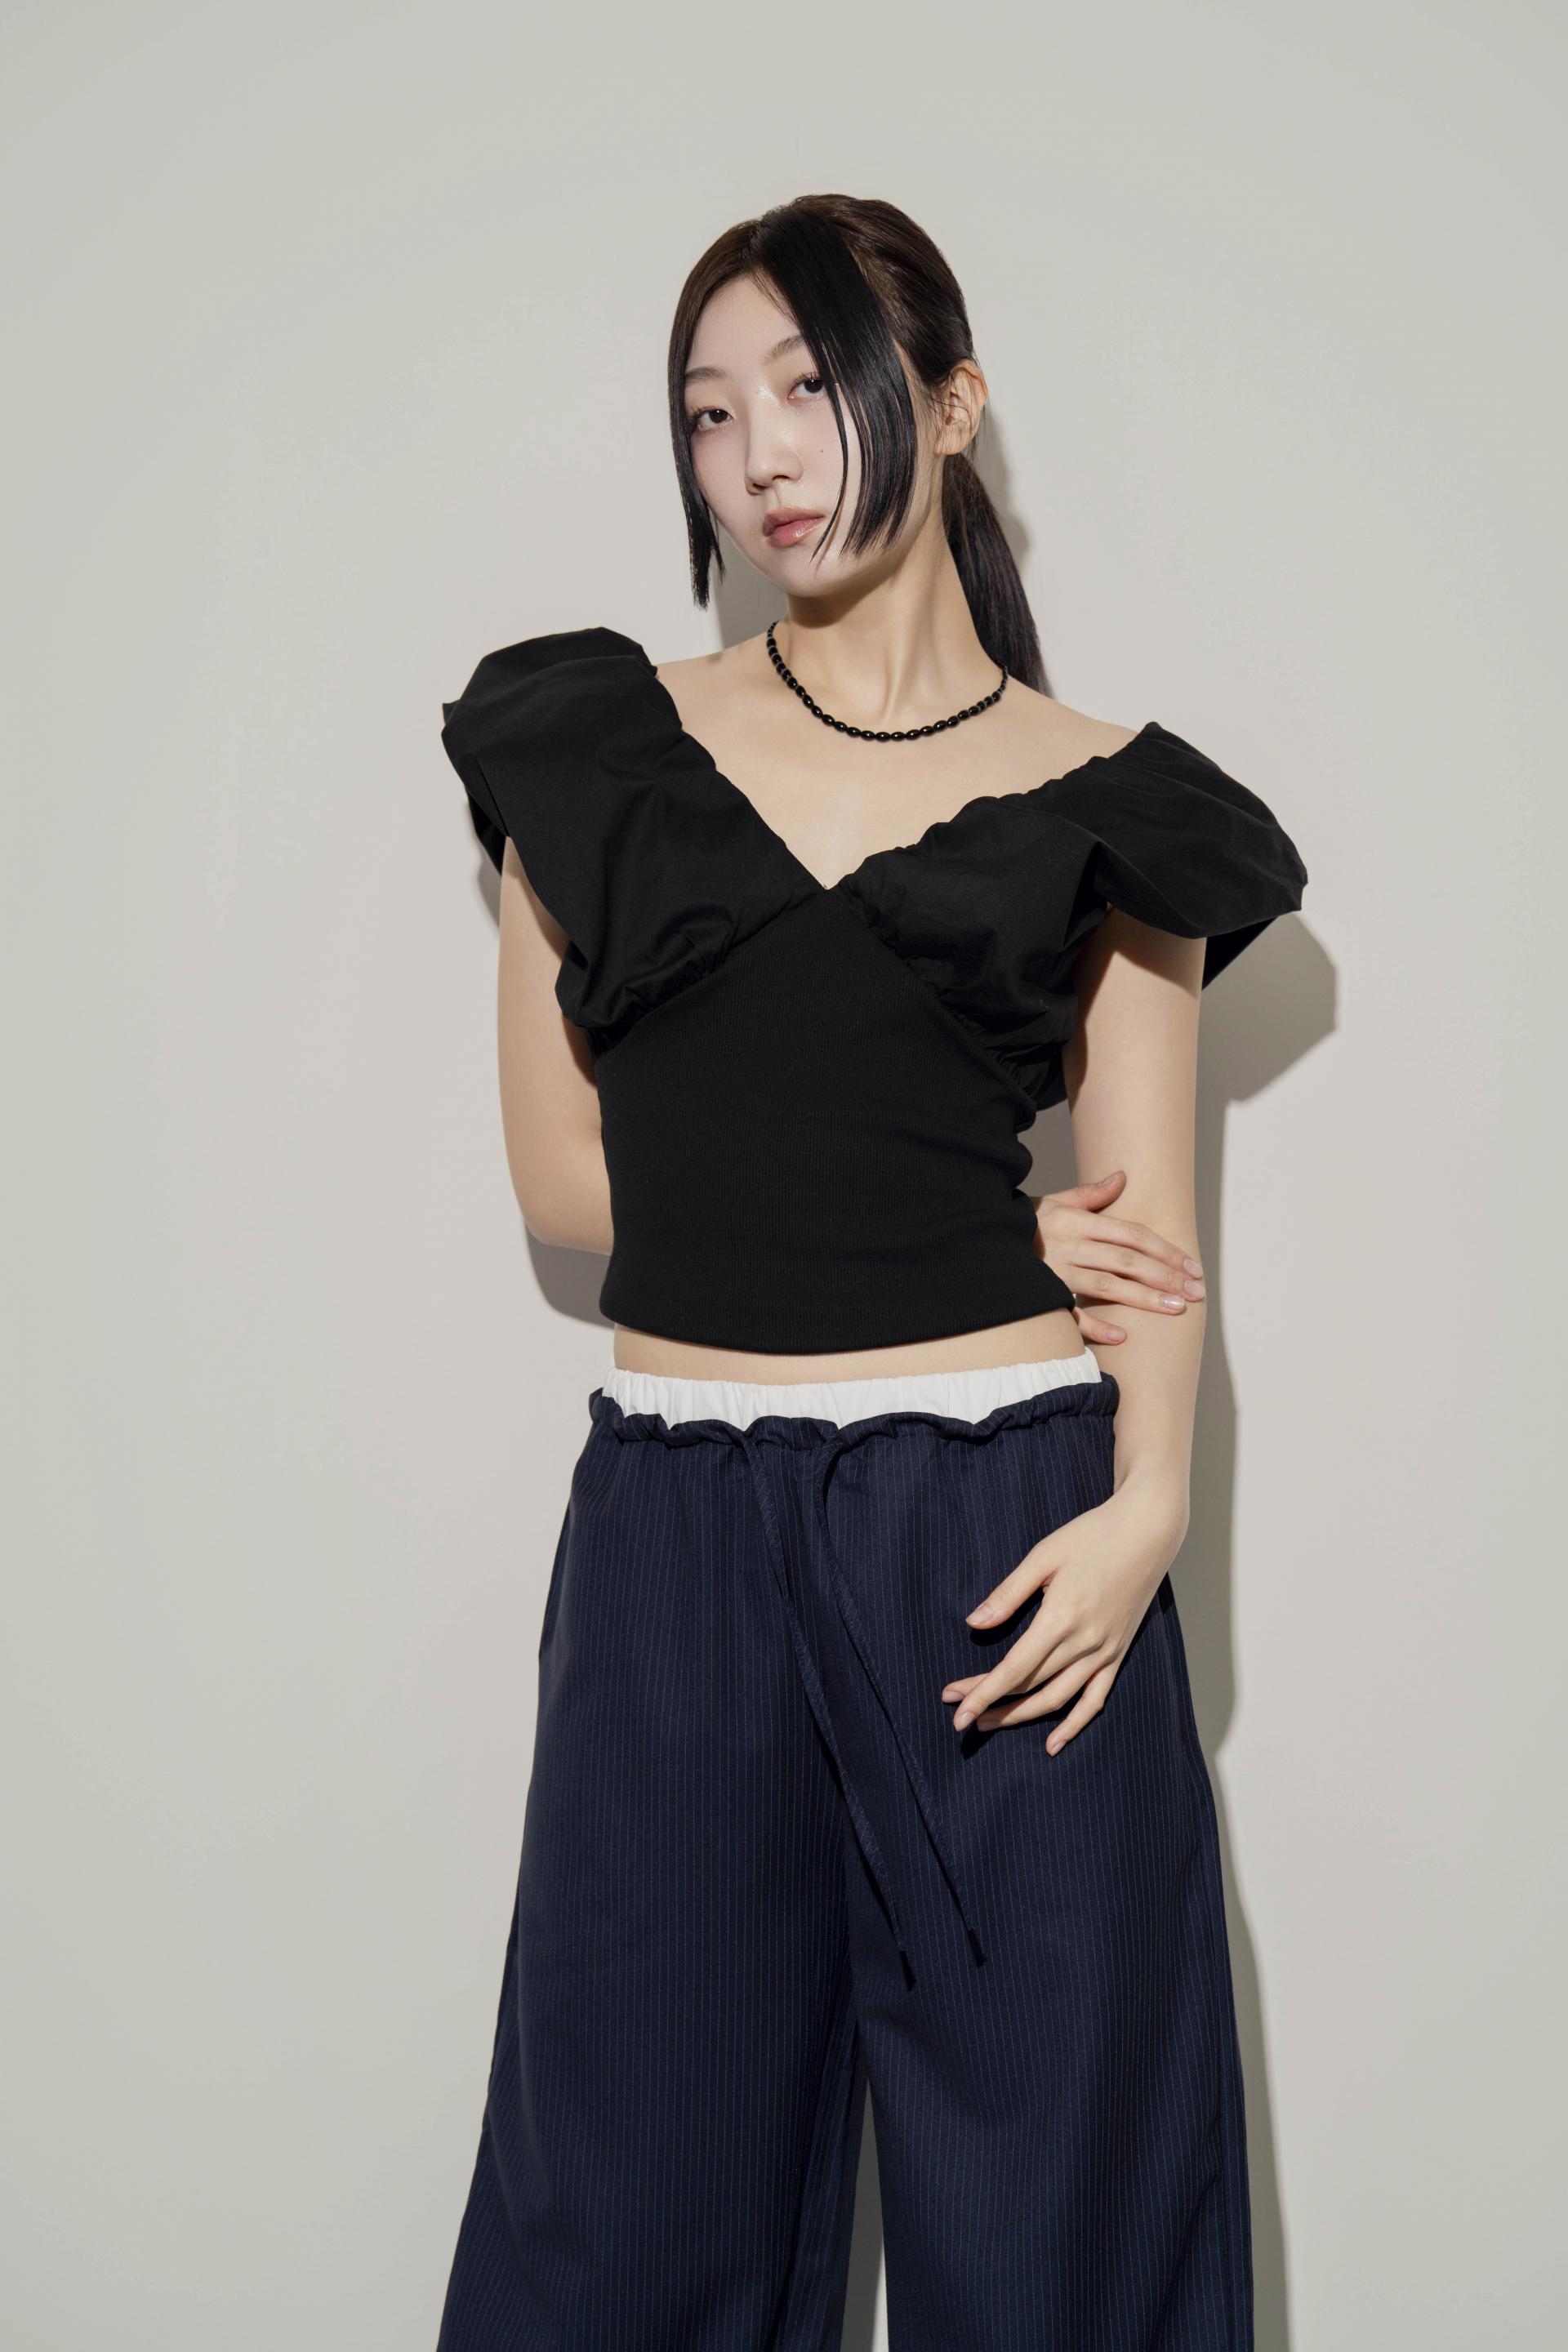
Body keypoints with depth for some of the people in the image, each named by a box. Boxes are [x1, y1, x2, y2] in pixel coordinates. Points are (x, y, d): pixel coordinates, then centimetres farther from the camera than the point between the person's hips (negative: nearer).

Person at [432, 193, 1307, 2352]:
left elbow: (1147, 1235, 3)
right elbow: (566, 1176, 6)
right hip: (676, 1530, 1)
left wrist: (1146, 1504, -17)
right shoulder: (596, 743, 9)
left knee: (1041, 2176, 8)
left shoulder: (1098, 800, 6)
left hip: (1004, 1526, -1)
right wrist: (975, 1236, 0)